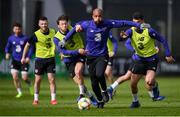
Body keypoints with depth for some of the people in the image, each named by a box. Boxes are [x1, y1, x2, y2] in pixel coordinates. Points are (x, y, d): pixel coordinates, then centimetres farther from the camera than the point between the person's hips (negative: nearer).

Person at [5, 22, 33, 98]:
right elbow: (7, 47, 15)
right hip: (15, 60, 2)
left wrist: (28, 57, -14)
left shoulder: (25, 38, -8)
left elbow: (30, 48, -2)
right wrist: (7, 53, -5)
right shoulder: (11, 38, 1)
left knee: (24, 78, -7)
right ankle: (19, 92, 11)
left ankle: (30, 86, 29)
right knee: (15, 77, -9)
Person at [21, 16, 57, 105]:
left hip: (50, 58, 1)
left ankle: (53, 99, 0)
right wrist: (23, 57, 2)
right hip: (40, 59, -1)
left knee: (52, 79, -6)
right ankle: (36, 99, 17)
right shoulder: (36, 35, -11)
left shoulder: (53, 32, -4)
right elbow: (27, 45, 1)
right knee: (38, 80, 4)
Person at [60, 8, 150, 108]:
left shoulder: (107, 24, -7)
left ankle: (104, 91, 2)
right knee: (94, 82, 1)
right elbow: (76, 28, 12)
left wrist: (139, 25, -4)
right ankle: (100, 101, 25)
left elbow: (122, 23, -3)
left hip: (102, 55, -1)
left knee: (99, 74, -28)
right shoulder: (87, 25, -5)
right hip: (91, 56, 1)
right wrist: (65, 39, 15)